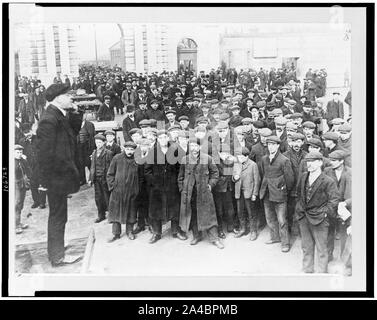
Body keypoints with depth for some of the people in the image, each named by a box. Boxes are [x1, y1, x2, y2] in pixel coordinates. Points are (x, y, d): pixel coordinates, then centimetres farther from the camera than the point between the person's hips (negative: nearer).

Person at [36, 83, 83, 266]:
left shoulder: (61, 116, 9)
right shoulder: (49, 120, -21)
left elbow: (73, 132, 11)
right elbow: (44, 152, -22)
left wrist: (75, 114, 1)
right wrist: (46, 180, -21)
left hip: (60, 175, 10)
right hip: (56, 176, -10)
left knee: (57, 215, 20)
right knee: (58, 216, 2)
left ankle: (54, 251, 35)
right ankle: (57, 257, 17)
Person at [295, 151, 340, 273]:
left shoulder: (328, 181, -15)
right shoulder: (303, 177, 3)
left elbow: (334, 200, -13)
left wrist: (326, 213, -11)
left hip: (319, 218, -5)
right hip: (303, 218, 6)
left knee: (321, 249, 7)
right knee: (306, 248, 19)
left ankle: (322, 272, 23)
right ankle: (308, 270, 34)